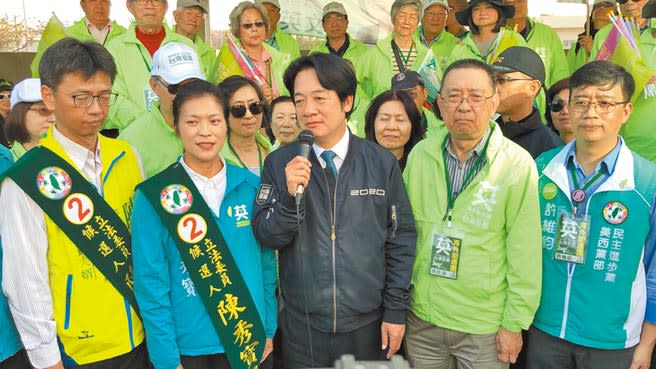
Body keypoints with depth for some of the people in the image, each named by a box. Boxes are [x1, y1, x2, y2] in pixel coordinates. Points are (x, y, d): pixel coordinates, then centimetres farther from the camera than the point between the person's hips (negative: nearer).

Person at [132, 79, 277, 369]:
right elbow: (151, 282, -9)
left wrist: (269, 329, 4)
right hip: (188, 346, -2)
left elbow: (266, 261, 4)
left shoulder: (251, 186, -2)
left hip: (249, 341, 3)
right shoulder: (154, 196, -10)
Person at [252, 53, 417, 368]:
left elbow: (401, 239, -1)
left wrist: (396, 309, -1)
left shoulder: (382, 163, -5)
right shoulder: (279, 163, -4)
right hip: (301, 325, 0)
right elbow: (266, 237, -5)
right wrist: (290, 195, -21)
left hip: (368, 323, 0)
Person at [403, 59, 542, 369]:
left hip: (485, 325, -3)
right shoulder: (419, 154, -3)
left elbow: (524, 252, -10)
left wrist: (515, 323, -7)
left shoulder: (518, 164, -13)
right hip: (421, 317, 3)